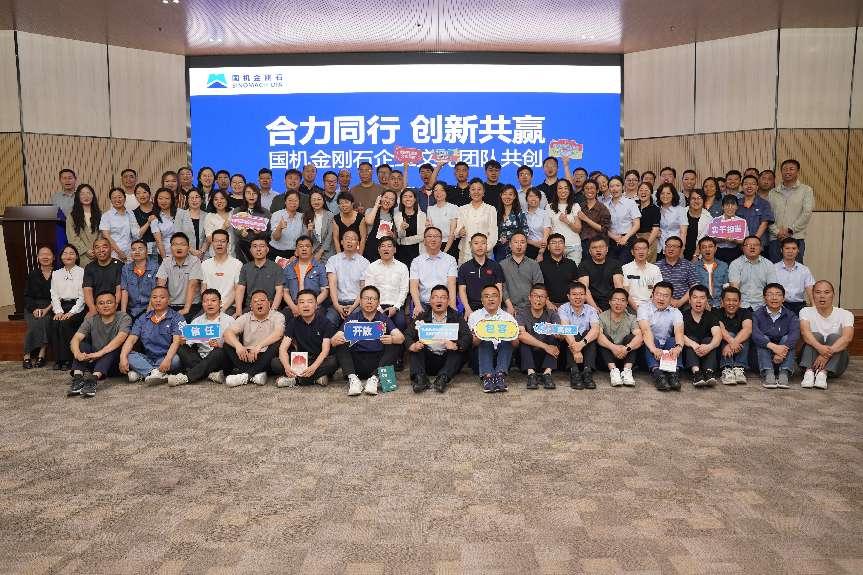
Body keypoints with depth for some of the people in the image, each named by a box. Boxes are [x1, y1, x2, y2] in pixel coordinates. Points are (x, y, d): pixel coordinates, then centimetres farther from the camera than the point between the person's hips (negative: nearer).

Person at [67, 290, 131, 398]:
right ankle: (77, 377, -37)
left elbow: (120, 338, -25)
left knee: (114, 346, -30)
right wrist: (77, 354, -33)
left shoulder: (124, 318, -5)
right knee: (82, 344, -17)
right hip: (92, 361, 4)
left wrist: (100, 353, -39)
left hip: (114, 364, -3)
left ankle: (93, 379, -46)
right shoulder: (91, 320, 6)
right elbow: (75, 339, -10)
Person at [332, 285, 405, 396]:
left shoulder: (383, 319, 6)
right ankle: (353, 378, -29)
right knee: (340, 345, -18)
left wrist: (392, 339, -35)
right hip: (356, 361, 0)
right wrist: (336, 340, -31)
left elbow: (401, 337, -10)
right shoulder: (352, 318, 6)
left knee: (395, 346, -21)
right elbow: (333, 340, -5)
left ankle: (375, 378, -29)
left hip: (378, 361, 0)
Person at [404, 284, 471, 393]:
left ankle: (443, 378, -34)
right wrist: (412, 346, -28)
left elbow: (468, 337, -10)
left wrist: (456, 345, -32)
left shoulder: (456, 317, 6)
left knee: (463, 348, -23)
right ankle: (419, 378, -29)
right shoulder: (422, 317, 8)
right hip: (428, 360, 1)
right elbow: (407, 336, -4)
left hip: (448, 360, -1)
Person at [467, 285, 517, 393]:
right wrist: (478, 338, -30)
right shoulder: (474, 316, 6)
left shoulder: (508, 317, 9)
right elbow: (471, 343, -7)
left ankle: (500, 375, -36)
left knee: (507, 341, -23)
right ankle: (487, 376, -41)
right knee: (486, 341, -27)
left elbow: (515, 344, -4)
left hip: (502, 355, 1)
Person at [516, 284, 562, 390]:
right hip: (527, 356, -1)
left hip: (546, 357, 1)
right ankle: (531, 373, -34)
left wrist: (557, 333, -44)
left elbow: (562, 336, -19)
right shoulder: (522, 313, -5)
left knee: (555, 338, -21)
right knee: (524, 339, -25)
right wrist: (545, 346, -30)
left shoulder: (552, 314, 0)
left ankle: (547, 373, -30)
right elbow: (520, 334, -25)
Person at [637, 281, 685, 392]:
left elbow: (679, 332, -15)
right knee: (650, 341, -32)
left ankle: (674, 374, -43)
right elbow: (646, 330, -21)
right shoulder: (644, 308, -3)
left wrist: (678, 347, -38)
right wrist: (654, 349, -41)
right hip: (650, 345, -2)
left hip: (667, 345, 2)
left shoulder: (675, 312, 6)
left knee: (673, 341, -26)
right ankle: (657, 374, -50)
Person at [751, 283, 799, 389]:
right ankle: (768, 374, -39)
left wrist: (784, 349, -34)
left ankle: (784, 374, -33)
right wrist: (773, 346, -36)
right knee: (763, 339, -24)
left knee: (787, 338, -21)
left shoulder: (790, 315, 5)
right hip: (762, 358, -1)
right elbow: (755, 334, -19)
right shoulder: (757, 315, 0)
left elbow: (795, 334, -15)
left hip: (783, 359, 1)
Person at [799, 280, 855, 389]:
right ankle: (809, 371, -41)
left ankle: (823, 373, -41)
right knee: (815, 335, -23)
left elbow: (847, 338, -19)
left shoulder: (845, 314, 0)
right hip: (810, 361, 0)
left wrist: (828, 353, -35)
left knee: (834, 337, -23)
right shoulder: (806, 312, 2)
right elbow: (804, 332, -19)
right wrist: (819, 347, -39)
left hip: (836, 362, 0)